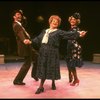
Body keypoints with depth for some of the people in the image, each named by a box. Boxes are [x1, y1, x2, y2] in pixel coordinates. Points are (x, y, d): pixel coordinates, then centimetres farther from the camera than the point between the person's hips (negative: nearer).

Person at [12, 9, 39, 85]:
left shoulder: (19, 24, 15)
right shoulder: (16, 25, -17)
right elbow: (20, 33, -36)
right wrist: (24, 40, -54)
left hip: (28, 47, 11)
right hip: (24, 47, -11)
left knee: (37, 57, 21)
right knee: (27, 64, -5)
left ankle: (34, 74, 34)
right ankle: (17, 80, 5)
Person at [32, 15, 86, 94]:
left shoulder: (59, 32, 1)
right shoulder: (44, 31, 17)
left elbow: (68, 34, -10)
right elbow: (38, 39, 18)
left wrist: (78, 33, -20)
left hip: (52, 53, -4)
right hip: (43, 52, 4)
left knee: (52, 68, 3)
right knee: (43, 69, 5)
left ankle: (53, 83, 27)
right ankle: (41, 86, 11)